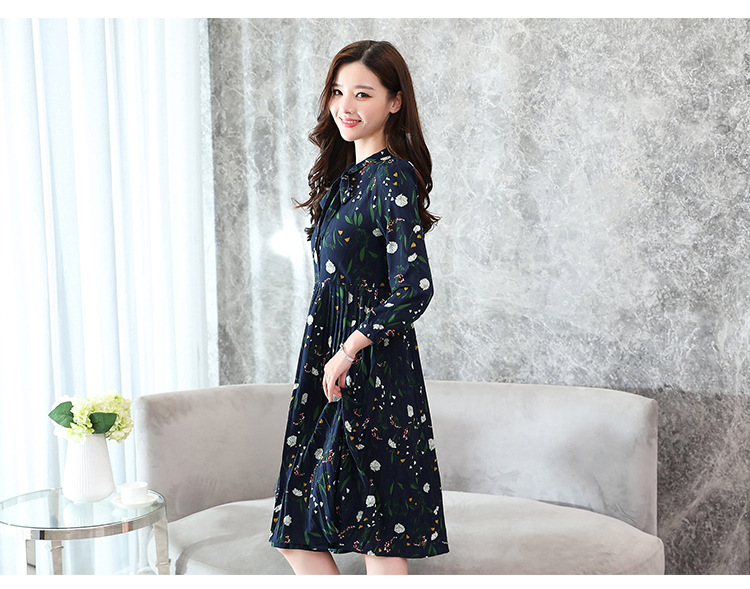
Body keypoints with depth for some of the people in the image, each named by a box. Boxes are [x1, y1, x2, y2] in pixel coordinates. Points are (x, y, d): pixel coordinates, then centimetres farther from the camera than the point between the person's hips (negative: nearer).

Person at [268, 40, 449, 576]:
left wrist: (349, 349, -15)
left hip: (372, 376, -9)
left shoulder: (392, 177, -13)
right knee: (297, 535, 13)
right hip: (329, 371, 9)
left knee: (378, 541, 0)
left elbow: (414, 290, -21)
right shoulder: (346, 174, 14)